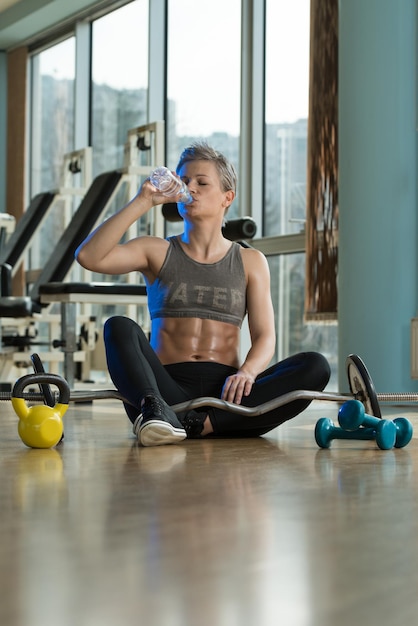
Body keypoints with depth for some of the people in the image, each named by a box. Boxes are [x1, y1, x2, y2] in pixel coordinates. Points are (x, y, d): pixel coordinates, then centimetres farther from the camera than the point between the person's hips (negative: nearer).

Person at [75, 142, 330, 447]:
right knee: (119, 327, -27)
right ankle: (155, 410, -48)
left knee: (315, 366, -24)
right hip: (167, 387, -1)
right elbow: (88, 256, -4)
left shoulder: (251, 261, 15)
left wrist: (247, 371, -17)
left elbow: (265, 337, 5)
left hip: (224, 391, 1)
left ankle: (203, 423, -33)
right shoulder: (157, 251, 13)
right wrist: (143, 201, -5)